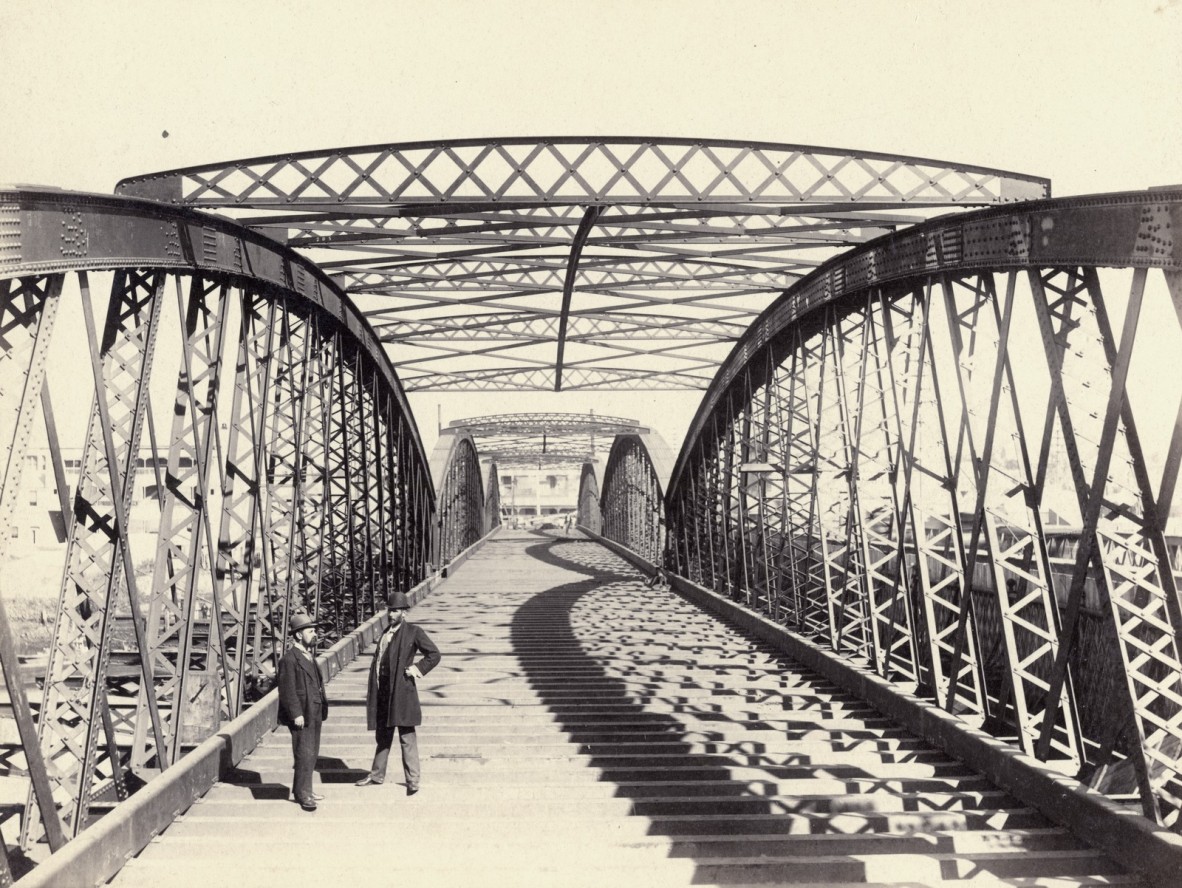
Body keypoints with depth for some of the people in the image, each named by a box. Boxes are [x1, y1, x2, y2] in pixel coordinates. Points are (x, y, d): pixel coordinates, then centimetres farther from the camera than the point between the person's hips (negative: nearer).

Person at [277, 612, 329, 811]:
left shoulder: (309, 655, 15)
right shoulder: (289, 659, -14)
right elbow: (287, 690, -17)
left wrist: (323, 700, 15)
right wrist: (296, 714, -20)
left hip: (314, 713, 9)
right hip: (302, 715, -9)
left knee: (311, 753, 15)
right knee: (304, 754, -6)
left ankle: (302, 789, 26)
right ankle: (303, 794, 2)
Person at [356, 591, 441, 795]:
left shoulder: (413, 632, -5)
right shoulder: (386, 632, 16)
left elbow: (434, 654, -4)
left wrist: (417, 669, -12)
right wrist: (372, 689, 12)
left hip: (401, 690, -7)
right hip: (382, 690, 7)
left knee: (407, 737, -4)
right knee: (382, 736, 18)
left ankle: (412, 780, 0)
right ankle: (377, 775, 30)